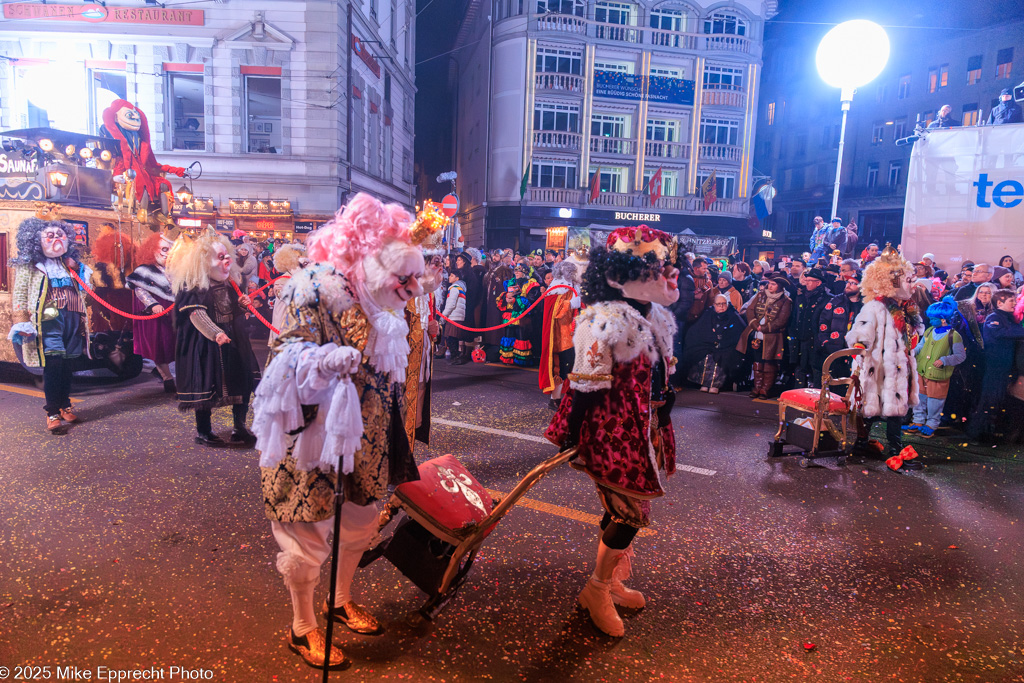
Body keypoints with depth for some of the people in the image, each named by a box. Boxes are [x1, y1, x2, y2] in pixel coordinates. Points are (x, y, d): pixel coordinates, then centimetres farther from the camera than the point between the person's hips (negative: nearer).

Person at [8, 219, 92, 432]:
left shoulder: (70, 264, 20)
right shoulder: (29, 265, 5)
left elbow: (82, 292, 31)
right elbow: (19, 295, -1)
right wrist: (21, 322, -8)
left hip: (72, 319, 5)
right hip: (48, 320, -5)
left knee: (68, 365, 7)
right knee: (53, 363, -15)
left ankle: (65, 406, 20)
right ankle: (52, 414, -11)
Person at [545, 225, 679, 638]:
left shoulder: (657, 317, 5)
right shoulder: (606, 320, -23)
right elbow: (584, 384, -21)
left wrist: (661, 426, 18)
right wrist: (571, 438, -17)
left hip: (642, 430, 9)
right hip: (612, 430, -9)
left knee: (625, 508, 19)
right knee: (630, 511, 1)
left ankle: (609, 581, 39)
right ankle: (598, 590, 24)